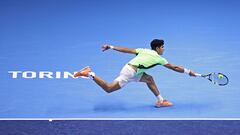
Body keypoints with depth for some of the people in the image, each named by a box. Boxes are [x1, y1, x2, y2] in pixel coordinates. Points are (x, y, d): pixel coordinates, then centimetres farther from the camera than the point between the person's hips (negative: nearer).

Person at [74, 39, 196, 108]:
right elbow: (174, 67, 4)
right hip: (129, 73, -9)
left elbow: (126, 50, 10)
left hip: (130, 70, 9)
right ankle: (90, 74, -8)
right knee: (109, 89, -7)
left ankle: (160, 101, 18)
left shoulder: (144, 50, 15)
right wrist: (189, 72, 14)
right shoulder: (158, 58, -1)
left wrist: (111, 47, 11)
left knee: (149, 79, 14)